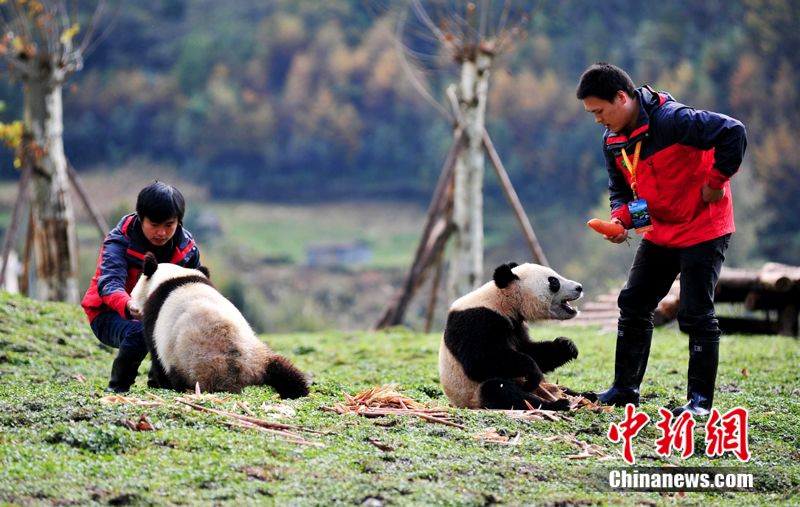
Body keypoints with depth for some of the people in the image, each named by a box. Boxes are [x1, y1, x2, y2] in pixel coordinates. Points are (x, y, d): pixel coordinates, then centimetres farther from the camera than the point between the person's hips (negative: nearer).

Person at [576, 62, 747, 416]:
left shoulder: (672, 120, -27)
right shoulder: (613, 142, 0)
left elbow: (733, 132, -31)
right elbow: (621, 189, 12)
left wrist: (716, 181, -22)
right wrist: (620, 219, -10)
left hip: (703, 227, -8)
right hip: (659, 232, 8)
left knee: (696, 315, -8)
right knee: (633, 305, 7)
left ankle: (701, 400, 1)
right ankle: (625, 387, 17)